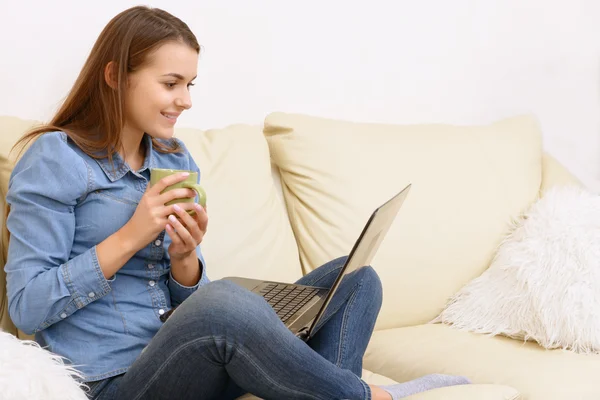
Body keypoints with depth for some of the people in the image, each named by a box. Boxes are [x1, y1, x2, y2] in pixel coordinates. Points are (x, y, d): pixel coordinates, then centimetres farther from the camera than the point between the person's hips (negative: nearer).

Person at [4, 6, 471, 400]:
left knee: (354, 278, -1)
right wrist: (128, 238, -16)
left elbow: (190, 300, 14)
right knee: (223, 301, -38)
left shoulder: (177, 161, 14)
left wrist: (184, 257, -9)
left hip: (190, 362, 7)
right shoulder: (55, 158, -5)